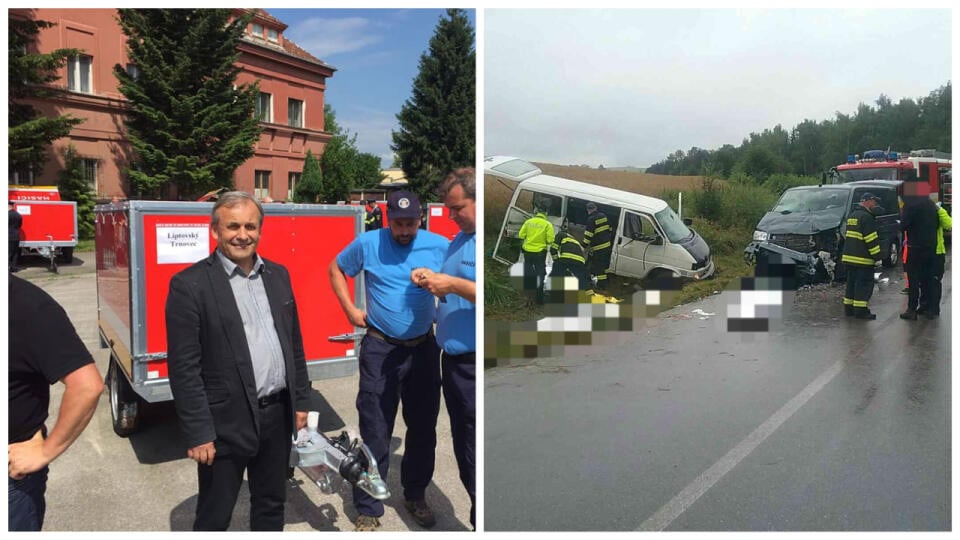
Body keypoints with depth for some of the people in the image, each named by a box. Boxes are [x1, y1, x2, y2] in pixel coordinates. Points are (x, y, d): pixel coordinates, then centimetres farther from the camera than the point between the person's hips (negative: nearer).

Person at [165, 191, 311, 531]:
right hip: (227, 423, -5)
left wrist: (301, 400, 12)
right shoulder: (190, 284, -12)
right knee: (214, 517, 12)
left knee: (271, 506, 21)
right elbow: (183, 367, -13)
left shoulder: (278, 275, 6)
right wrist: (198, 432, -14)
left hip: (278, 414, 5)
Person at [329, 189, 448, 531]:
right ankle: (368, 510, 19)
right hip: (380, 349, -2)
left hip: (424, 348, 2)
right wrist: (351, 311, 2)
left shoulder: (439, 246, -5)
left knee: (423, 428, 14)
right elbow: (336, 270, 10)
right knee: (375, 432, 4)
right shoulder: (367, 244, -6)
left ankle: (416, 496, 35)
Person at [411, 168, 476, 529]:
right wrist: (432, 282, 2)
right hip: (453, 357, 9)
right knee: (462, 446, 19)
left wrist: (453, 284, -21)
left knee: (474, 451, -2)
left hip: (474, 362, -9)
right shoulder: (458, 240, 14)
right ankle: (475, 515, 35)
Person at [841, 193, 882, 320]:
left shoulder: (851, 216, 16)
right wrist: (877, 255, -12)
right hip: (863, 258, -9)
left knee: (851, 283, 14)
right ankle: (860, 310, -3)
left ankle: (849, 308, 18)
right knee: (864, 285, -4)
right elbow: (871, 239, -17)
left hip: (849, 257, 9)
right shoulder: (866, 217, -14)